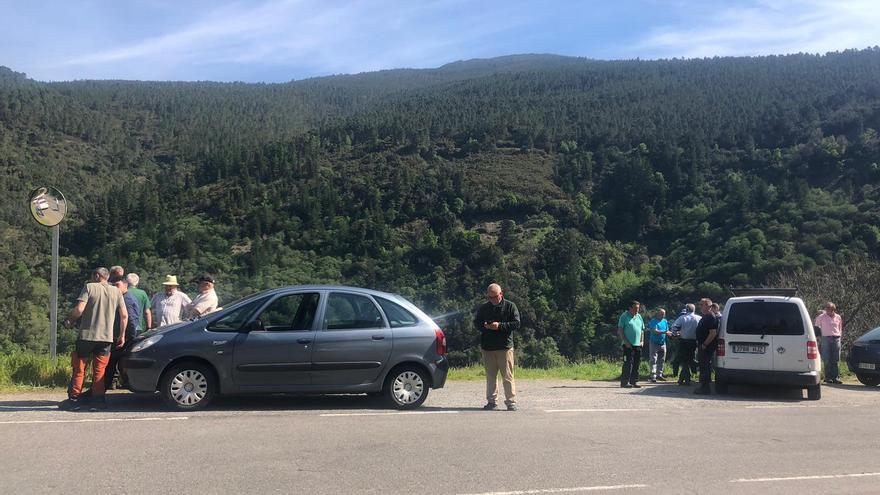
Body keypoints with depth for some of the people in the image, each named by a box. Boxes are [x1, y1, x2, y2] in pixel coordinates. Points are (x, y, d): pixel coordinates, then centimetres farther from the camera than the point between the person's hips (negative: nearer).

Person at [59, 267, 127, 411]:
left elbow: (79, 309, -14)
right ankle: (98, 399, 8)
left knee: (79, 368, 8)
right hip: (106, 336, 3)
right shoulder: (116, 292, 8)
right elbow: (124, 315, 4)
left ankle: (74, 399, 9)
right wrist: (122, 335, 13)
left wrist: (69, 321, 4)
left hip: (86, 335, -2)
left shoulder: (89, 287, -2)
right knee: (99, 370, 10)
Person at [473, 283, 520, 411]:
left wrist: (500, 326, -16)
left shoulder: (510, 306, 2)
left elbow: (517, 324, -4)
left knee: (507, 376, -5)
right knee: (490, 376, 8)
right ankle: (491, 402, 16)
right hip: (487, 347, 3)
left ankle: (511, 402, 0)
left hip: (505, 347, -3)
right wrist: (484, 326, -9)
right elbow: (476, 323, 14)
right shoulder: (483, 308, 12)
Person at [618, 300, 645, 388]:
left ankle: (634, 381, 15)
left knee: (636, 364, 8)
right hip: (628, 345, -6)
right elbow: (620, 330, -7)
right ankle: (625, 382, -5)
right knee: (628, 363, -8)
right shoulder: (624, 316, -4)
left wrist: (641, 341, 10)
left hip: (638, 345, 6)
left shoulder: (639, 317, 15)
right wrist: (626, 342, -13)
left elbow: (642, 330, 22)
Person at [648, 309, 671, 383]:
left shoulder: (665, 321, 10)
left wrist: (670, 334, -10)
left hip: (662, 343, 6)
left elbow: (667, 331, 13)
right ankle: (653, 376, -10)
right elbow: (655, 331, -22)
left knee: (661, 360, 12)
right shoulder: (653, 321, -9)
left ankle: (659, 375, 23)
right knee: (654, 360, -7)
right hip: (654, 343, -6)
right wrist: (664, 332, -33)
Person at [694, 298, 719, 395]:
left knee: (705, 367, -6)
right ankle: (703, 387, 23)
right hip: (702, 346, 11)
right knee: (702, 366, 15)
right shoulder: (705, 317, 16)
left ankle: (705, 388, -2)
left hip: (707, 347, -11)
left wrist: (704, 345, -22)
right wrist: (699, 345, 20)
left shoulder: (711, 317, -17)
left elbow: (713, 333, -24)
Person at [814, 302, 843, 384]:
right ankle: (828, 378, -1)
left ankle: (836, 377, 1)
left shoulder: (838, 317, 12)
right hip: (826, 339, -2)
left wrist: (839, 336, 13)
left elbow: (840, 329, 22)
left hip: (836, 339, 2)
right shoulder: (821, 317, 5)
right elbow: (816, 327, 13)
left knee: (836, 360, 0)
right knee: (827, 360, -3)